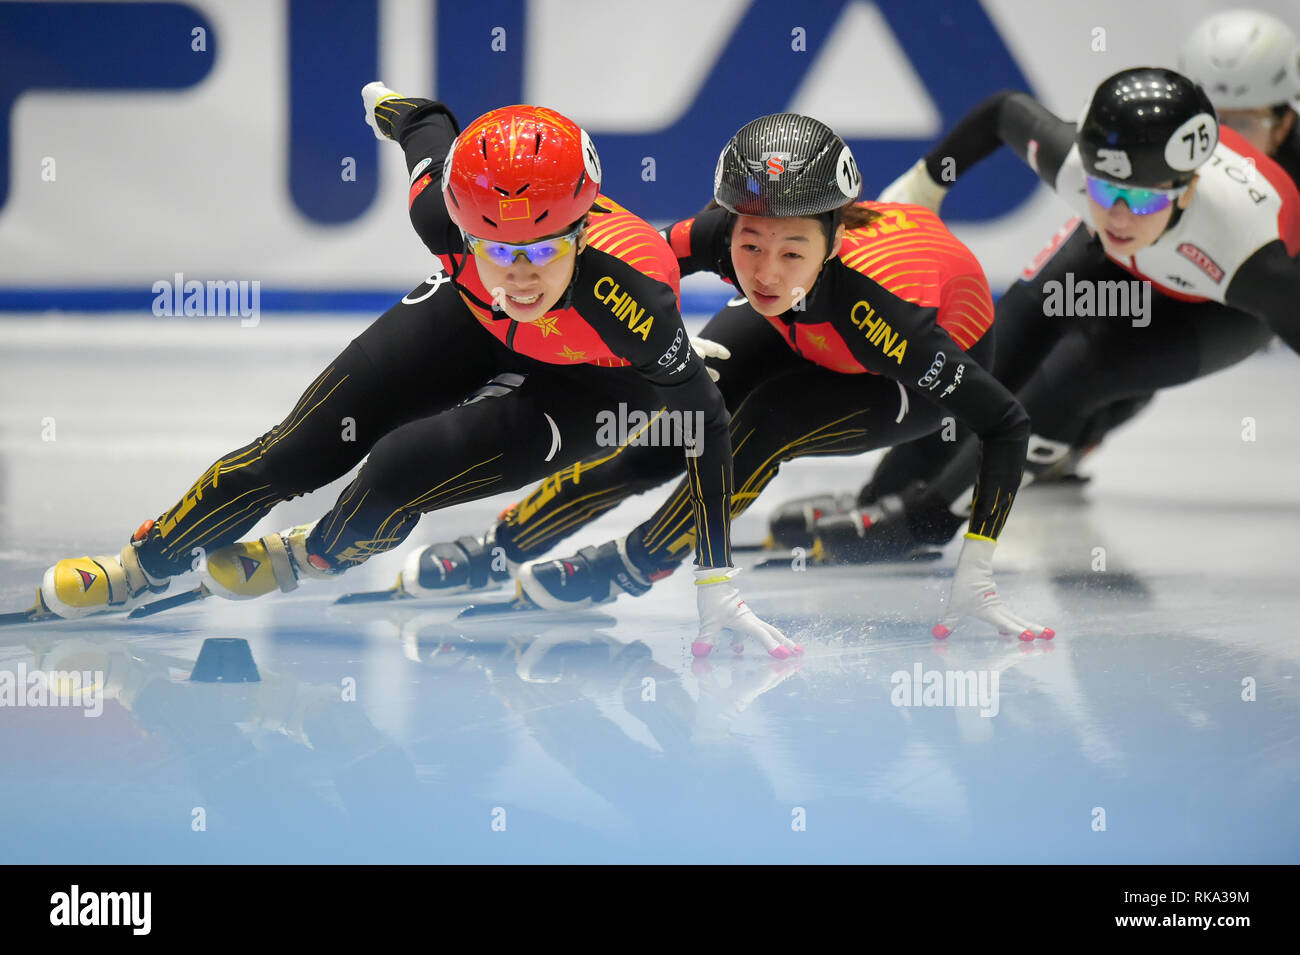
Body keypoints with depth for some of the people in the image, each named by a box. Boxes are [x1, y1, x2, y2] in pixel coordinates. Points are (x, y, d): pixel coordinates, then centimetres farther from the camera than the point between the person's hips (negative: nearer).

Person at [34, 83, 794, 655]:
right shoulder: (445, 211, -35)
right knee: (305, 448, 0)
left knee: (405, 469, -22)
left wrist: (716, 585, -29)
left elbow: (704, 423, -32)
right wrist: (412, 117, 17)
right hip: (471, 322, 3)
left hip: (585, 387, -3)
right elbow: (435, 147, -9)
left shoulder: (627, 290, -44)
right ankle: (143, 567, 22)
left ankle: (316, 558, 13)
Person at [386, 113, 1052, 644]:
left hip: (918, 377, -4)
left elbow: (1007, 425, -36)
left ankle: (632, 568, -4)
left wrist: (975, 575, -37)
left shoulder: (878, 312, -44)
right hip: (803, 332, 4)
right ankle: (497, 550, 9)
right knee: (666, 437, -9)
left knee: (766, 425, -27)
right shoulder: (730, 234, -33)